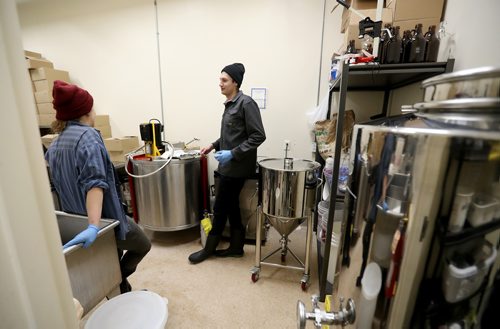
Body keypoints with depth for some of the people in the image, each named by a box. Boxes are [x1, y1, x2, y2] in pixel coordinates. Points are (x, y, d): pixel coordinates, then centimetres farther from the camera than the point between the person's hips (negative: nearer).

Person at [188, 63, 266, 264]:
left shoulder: (246, 103, -13)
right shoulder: (229, 104, 13)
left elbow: (258, 136, -18)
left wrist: (233, 154, -21)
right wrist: (214, 146, 11)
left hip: (237, 167, -9)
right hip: (229, 166, 9)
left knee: (220, 208, 4)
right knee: (231, 207, 15)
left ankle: (209, 248, 25)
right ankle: (236, 247, 30)